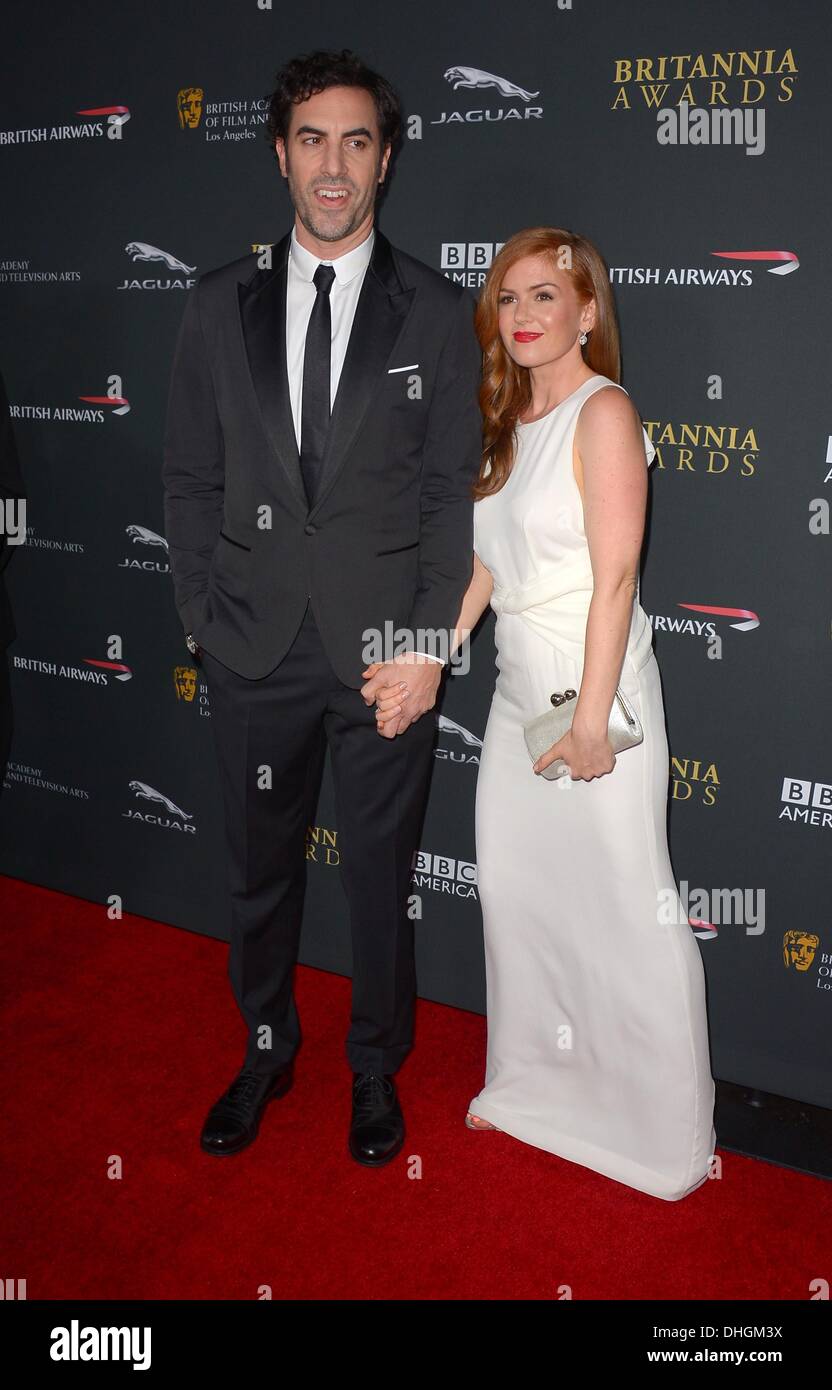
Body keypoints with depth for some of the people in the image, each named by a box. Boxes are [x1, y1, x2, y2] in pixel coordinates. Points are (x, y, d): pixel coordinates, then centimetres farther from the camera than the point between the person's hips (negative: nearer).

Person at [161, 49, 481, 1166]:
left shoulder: (438, 314, -1)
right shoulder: (221, 307, 5)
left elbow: (454, 491, -2)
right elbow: (191, 478, 7)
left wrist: (427, 644, -9)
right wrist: (205, 620, -1)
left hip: (384, 649, -2)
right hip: (256, 651, 2)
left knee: (381, 874, 11)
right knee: (260, 867, 16)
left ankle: (376, 1068, 33)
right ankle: (266, 1050, 39)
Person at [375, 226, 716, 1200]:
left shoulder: (604, 412, -12)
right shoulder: (512, 422, 13)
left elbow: (615, 577, -18)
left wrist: (591, 718, -20)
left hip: (592, 683, -8)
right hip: (519, 683, 8)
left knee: (622, 905, 0)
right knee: (515, 887, 16)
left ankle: (667, 1130, 19)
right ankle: (535, 1084, 36)